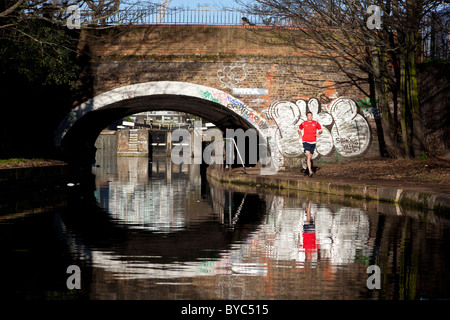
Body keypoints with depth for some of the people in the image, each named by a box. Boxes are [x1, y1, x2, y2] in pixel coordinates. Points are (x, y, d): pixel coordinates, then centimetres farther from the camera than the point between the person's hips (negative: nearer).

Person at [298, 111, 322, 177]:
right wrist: (300, 134, 2)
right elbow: (299, 129, 22)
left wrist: (318, 133, -11)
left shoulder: (316, 123, 6)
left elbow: (320, 130, 11)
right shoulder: (303, 123, 5)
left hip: (313, 142, 3)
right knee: (308, 155, -18)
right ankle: (310, 171, -24)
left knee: (310, 157, 10)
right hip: (306, 141, -2)